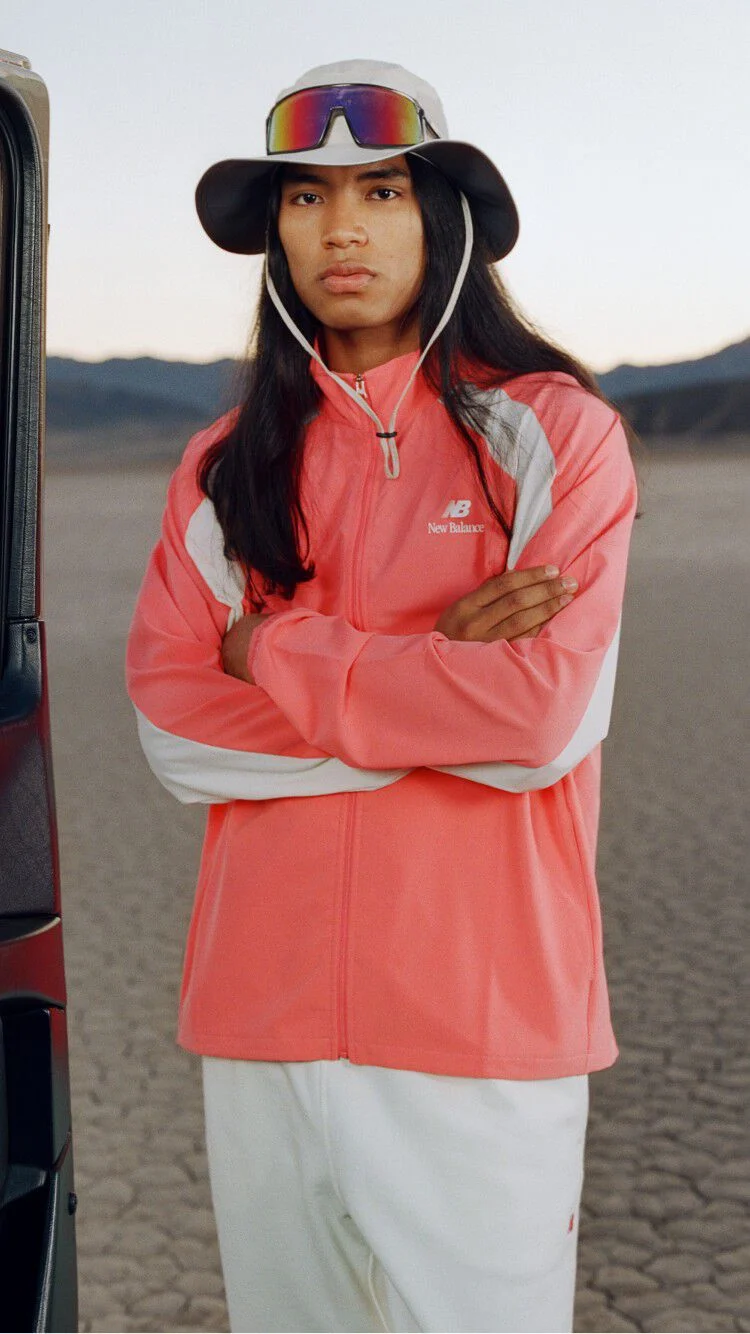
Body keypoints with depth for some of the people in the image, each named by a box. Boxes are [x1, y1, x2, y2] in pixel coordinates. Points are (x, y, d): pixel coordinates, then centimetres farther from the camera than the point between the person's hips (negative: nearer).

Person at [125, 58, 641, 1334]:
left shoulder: (554, 430, -2)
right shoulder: (227, 464, 9)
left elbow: (540, 715, -14)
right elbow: (171, 722, -1)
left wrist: (278, 656, -6)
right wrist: (432, 678, -10)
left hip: (481, 1020, -3)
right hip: (262, 1015, 4)